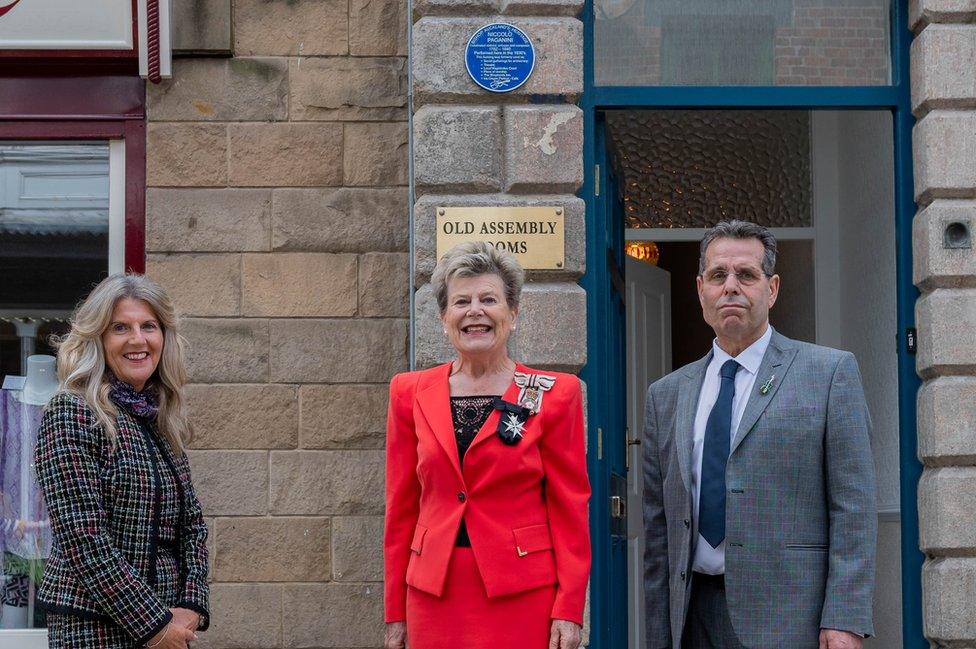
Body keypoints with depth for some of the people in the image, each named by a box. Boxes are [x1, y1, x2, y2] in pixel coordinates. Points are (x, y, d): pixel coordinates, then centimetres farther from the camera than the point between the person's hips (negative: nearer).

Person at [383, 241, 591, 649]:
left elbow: (570, 507, -1)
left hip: (522, 597, -2)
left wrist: (569, 611, -7)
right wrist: (395, 612, 7)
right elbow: (401, 508, 9)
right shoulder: (410, 394, 7)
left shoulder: (554, 395, 0)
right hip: (436, 597, 2)